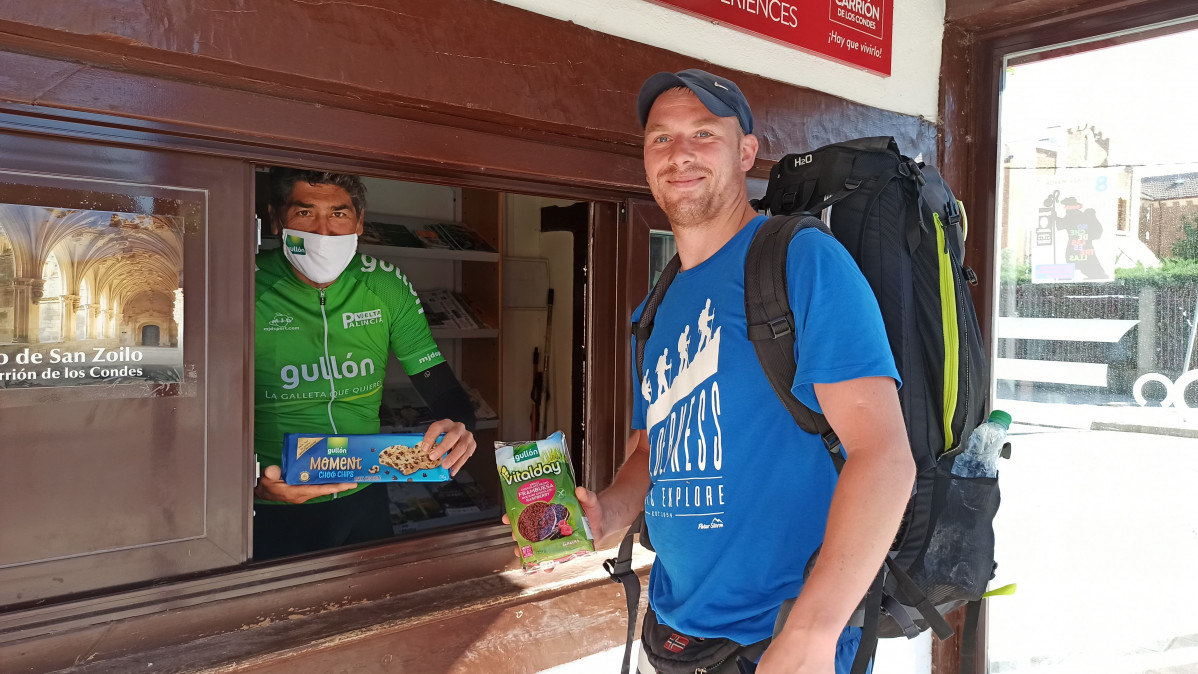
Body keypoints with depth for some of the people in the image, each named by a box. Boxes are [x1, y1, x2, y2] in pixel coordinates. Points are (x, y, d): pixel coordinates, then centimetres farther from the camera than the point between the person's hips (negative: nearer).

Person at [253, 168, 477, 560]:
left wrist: (459, 426, -24)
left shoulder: (388, 287, -5)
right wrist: (252, 480, -34)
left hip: (364, 498, 4)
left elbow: (436, 377, -1)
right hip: (274, 511, -3)